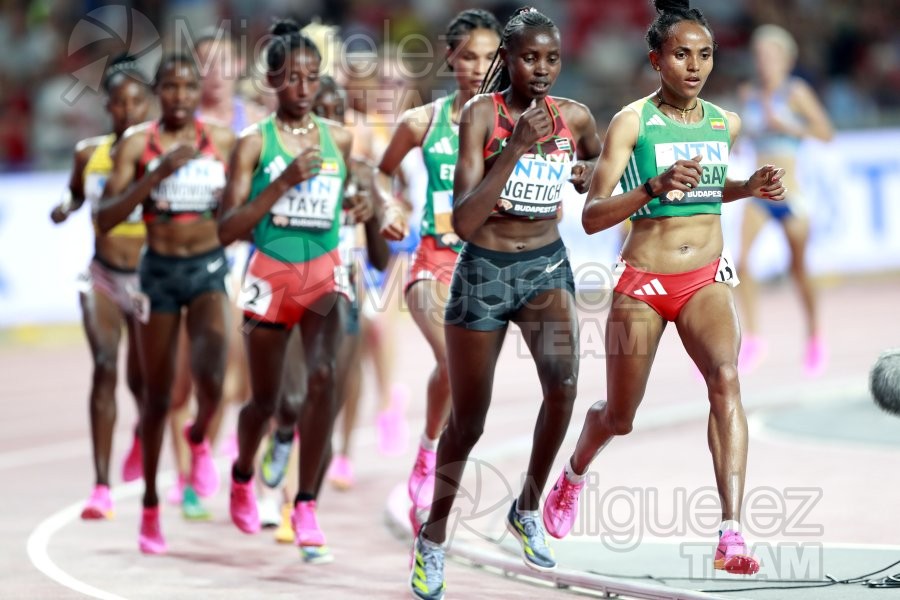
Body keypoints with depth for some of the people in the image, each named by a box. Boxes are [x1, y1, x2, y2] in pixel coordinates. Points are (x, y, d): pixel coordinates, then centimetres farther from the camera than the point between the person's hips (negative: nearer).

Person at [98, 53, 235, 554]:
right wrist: (159, 173, -21)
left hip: (209, 268, 0)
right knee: (158, 395, 6)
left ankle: (200, 438, 12)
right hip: (159, 270, 0)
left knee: (210, 376, -24)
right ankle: (150, 505, 23)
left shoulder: (223, 141, 1)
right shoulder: (137, 145, -4)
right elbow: (107, 217, -13)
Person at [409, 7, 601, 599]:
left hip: (547, 265, 2)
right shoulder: (481, 113, -15)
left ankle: (529, 507, -5)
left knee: (563, 382, -26)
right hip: (484, 271, -2)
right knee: (468, 421, 7)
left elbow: (602, 167, 22)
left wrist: (583, 174, -2)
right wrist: (518, 146, -30)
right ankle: (434, 535, 30)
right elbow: (463, 222, -23)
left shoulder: (575, 117, -3)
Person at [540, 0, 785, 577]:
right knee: (619, 418, 11)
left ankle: (732, 533, -32)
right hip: (642, 284, -2)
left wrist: (750, 188, 5)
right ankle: (574, 476, 48)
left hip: (706, 281, 2)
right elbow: (592, 216, -16)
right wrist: (656, 185, -30)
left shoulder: (726, 123, 5)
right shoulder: (632, 122, -10)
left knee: (726, 378, -26)